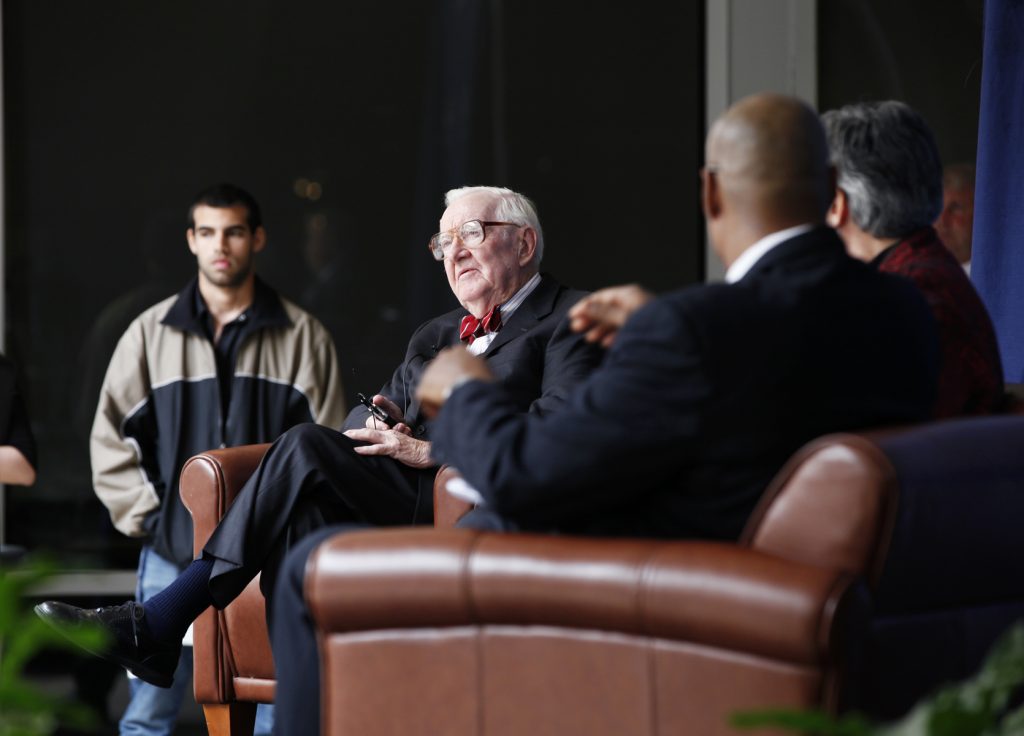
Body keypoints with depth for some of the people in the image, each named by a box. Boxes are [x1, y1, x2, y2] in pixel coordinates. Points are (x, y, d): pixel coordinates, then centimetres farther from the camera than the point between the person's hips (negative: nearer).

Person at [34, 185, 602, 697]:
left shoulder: (571, 318, 7)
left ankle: (156, 627, -23)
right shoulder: (433, 337, 32)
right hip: (396, 503, 7)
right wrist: (384, 419, 1)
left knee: (306, 449, -24)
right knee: (303, 516, -27)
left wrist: (430, 450, -14)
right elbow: (358, 422, 27)